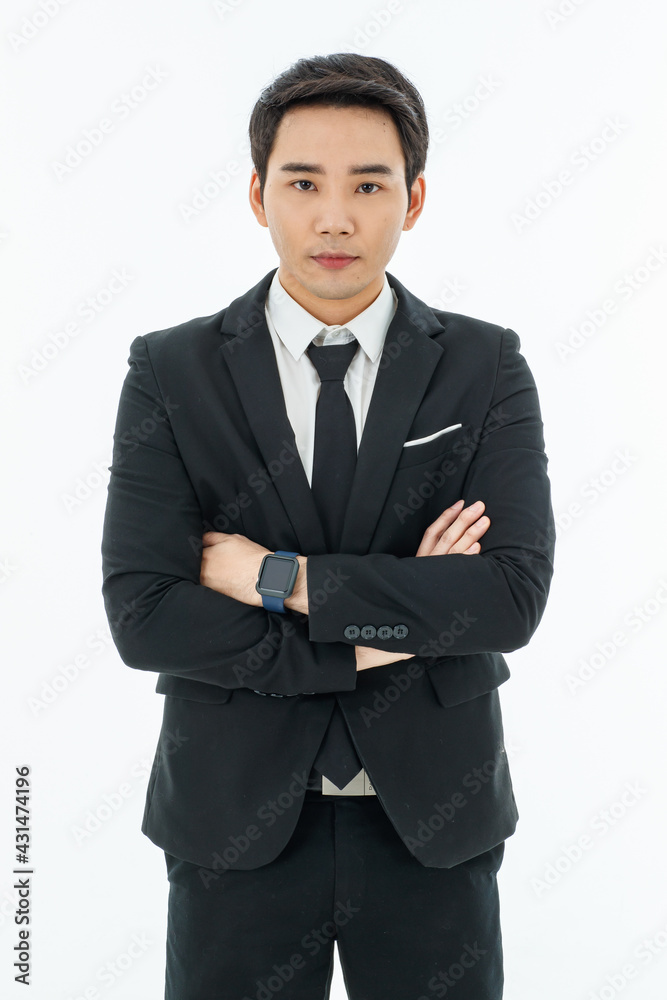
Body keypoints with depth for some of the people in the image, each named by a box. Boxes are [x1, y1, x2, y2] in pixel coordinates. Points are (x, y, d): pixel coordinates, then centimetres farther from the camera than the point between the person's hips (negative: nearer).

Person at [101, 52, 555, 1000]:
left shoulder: (486, 368, -4)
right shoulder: (171, 374, -5)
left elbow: (515, 597, -15)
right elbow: (141, 616, -13)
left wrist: (283, 579, -17)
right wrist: (368, 639, -16)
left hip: (433, 815, 1)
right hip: (236, 816, 0)